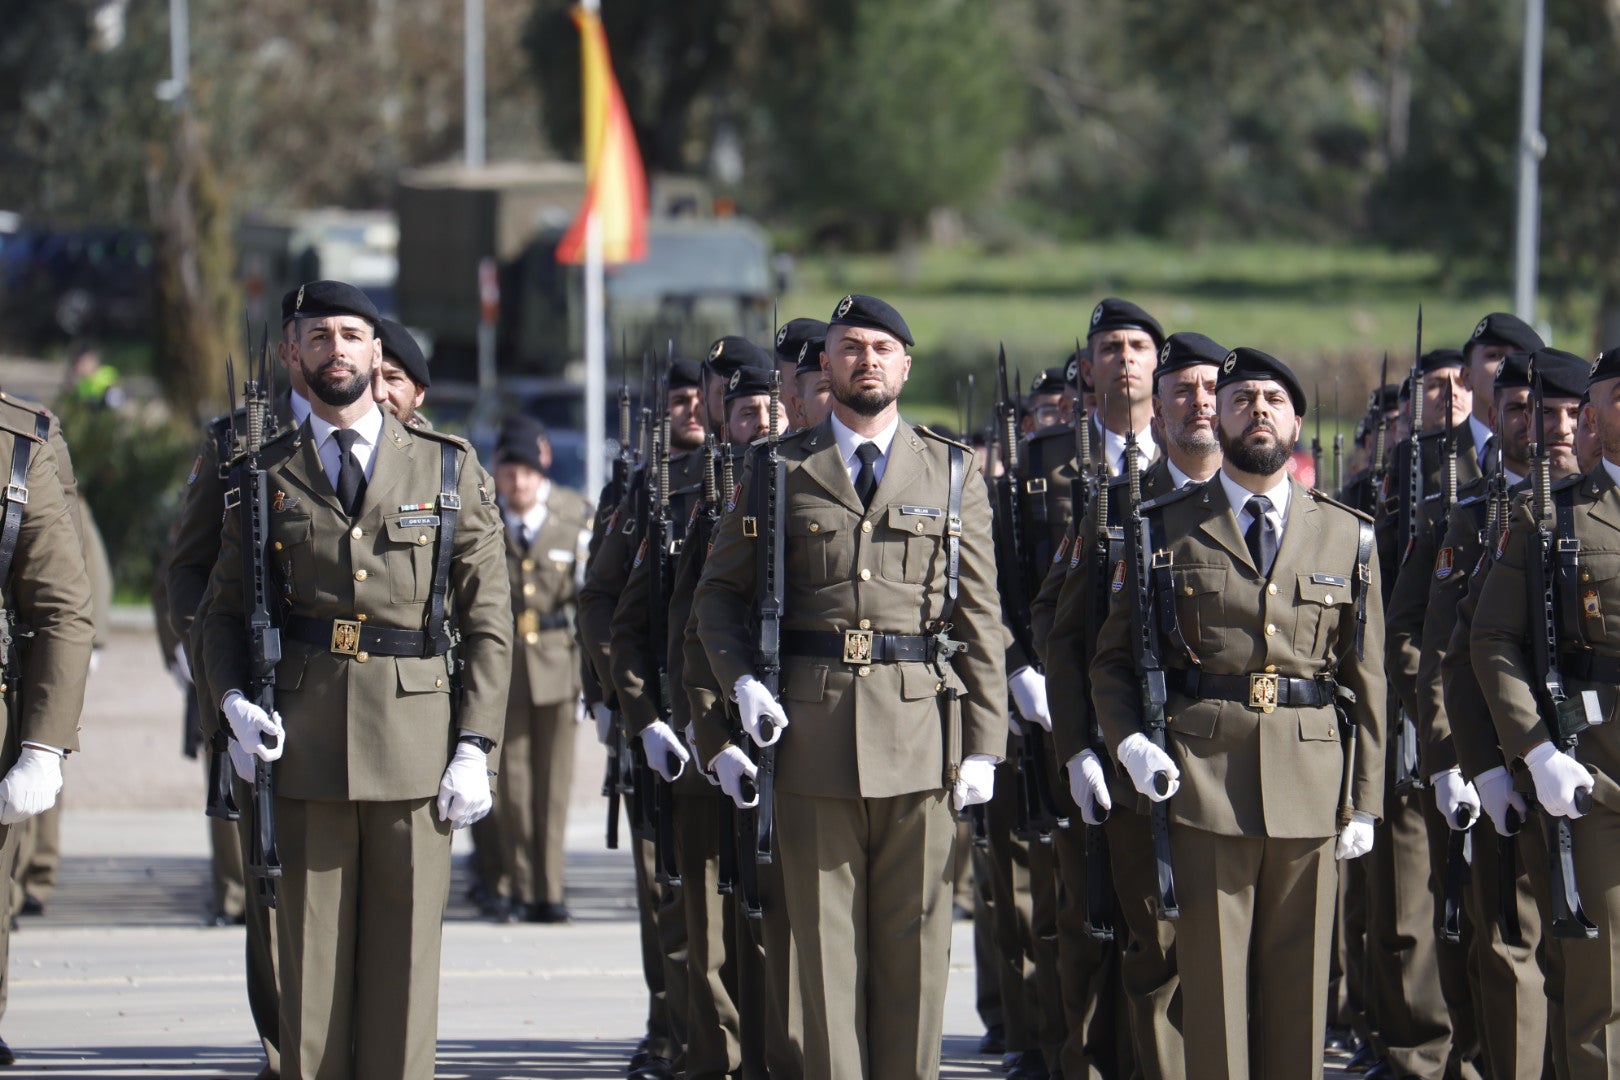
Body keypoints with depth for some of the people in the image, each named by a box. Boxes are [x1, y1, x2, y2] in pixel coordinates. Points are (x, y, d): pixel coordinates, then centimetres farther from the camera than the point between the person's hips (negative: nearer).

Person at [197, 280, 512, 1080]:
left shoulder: (449, 469, 8)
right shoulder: (267, 477, 10)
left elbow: (488, 621, 6)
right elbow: (223, 611, 14)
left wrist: (475, 746, -2)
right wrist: (233, 701, -5)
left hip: (415, 741, -1)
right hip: (304, 742, 1)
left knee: (404, 952, 0)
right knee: (309, 952, 0)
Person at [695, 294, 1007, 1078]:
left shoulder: (953, 475, 9)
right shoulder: (780, 471, 8)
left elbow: (981, 620, 7)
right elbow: (718, 593, 12)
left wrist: (983, 746, 1)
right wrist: (741, 681, -6)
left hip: (921, 726, 0)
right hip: (809, 723, 0)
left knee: (915, 937, 2)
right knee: (825, 934, 1)